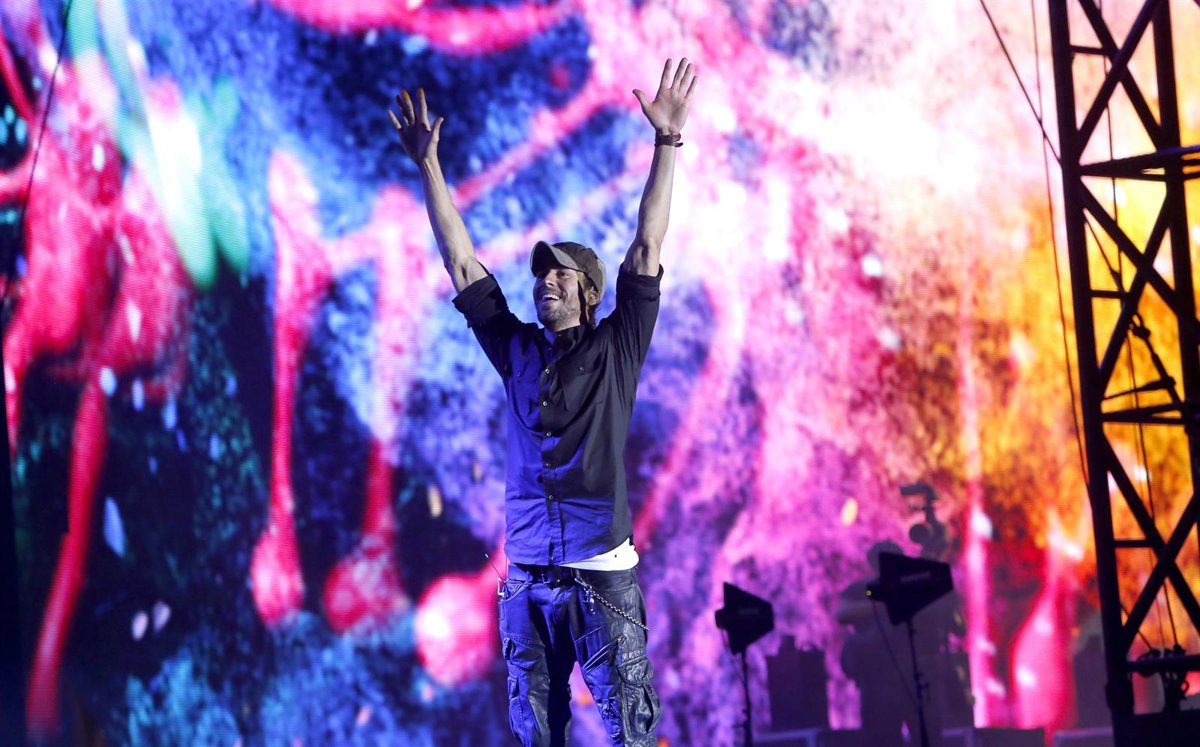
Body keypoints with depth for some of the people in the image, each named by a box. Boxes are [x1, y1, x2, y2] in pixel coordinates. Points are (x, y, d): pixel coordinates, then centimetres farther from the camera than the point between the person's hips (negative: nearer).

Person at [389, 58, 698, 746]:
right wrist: (428, 164, 9)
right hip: (529, 575, 3)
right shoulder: (516, 349, 12)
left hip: (604, 572, -3)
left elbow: (647, 248, -1)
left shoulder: (616, 349, 4)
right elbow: (460, 260, 12)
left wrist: (667, 143, -7)